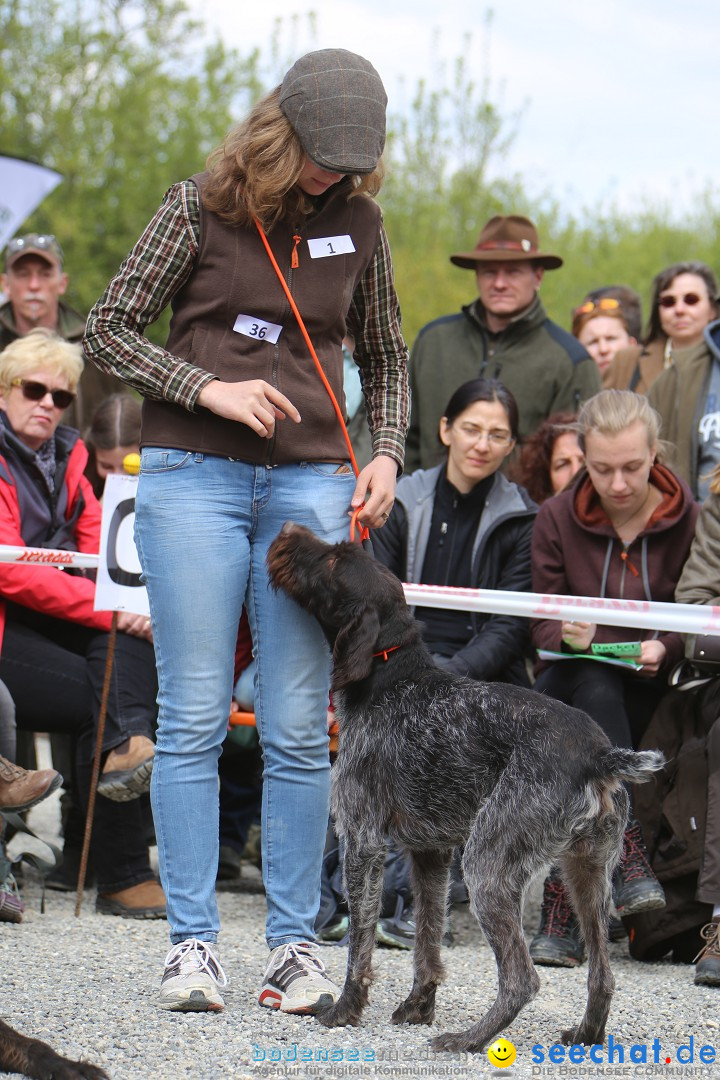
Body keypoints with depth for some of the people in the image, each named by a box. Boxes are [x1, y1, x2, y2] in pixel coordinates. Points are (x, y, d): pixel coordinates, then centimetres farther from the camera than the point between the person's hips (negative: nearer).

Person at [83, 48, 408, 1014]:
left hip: (311, 483, 2)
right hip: (194, 474, -2)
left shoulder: (357, 219, 8)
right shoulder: (202, 208, -1)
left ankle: (294, 941, 6)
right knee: (194, 717, -3)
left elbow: (384, 354, 20)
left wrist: (387, 454, 5)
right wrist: (209, 388, -11)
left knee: (299, 727, -1)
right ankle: (192, 942, 1)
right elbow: (107, 330, 0)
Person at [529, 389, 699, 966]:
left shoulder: (689, 518, -1)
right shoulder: (557, 517, 3)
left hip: (654, 689, 0)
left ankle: (563, 911, -29)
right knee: (595, 687, -36)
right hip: (572, 680, 0)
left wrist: (664, 649, -21)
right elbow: (542, 623, 4)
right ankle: (629, 861, -45)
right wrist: (570, 637, -21)